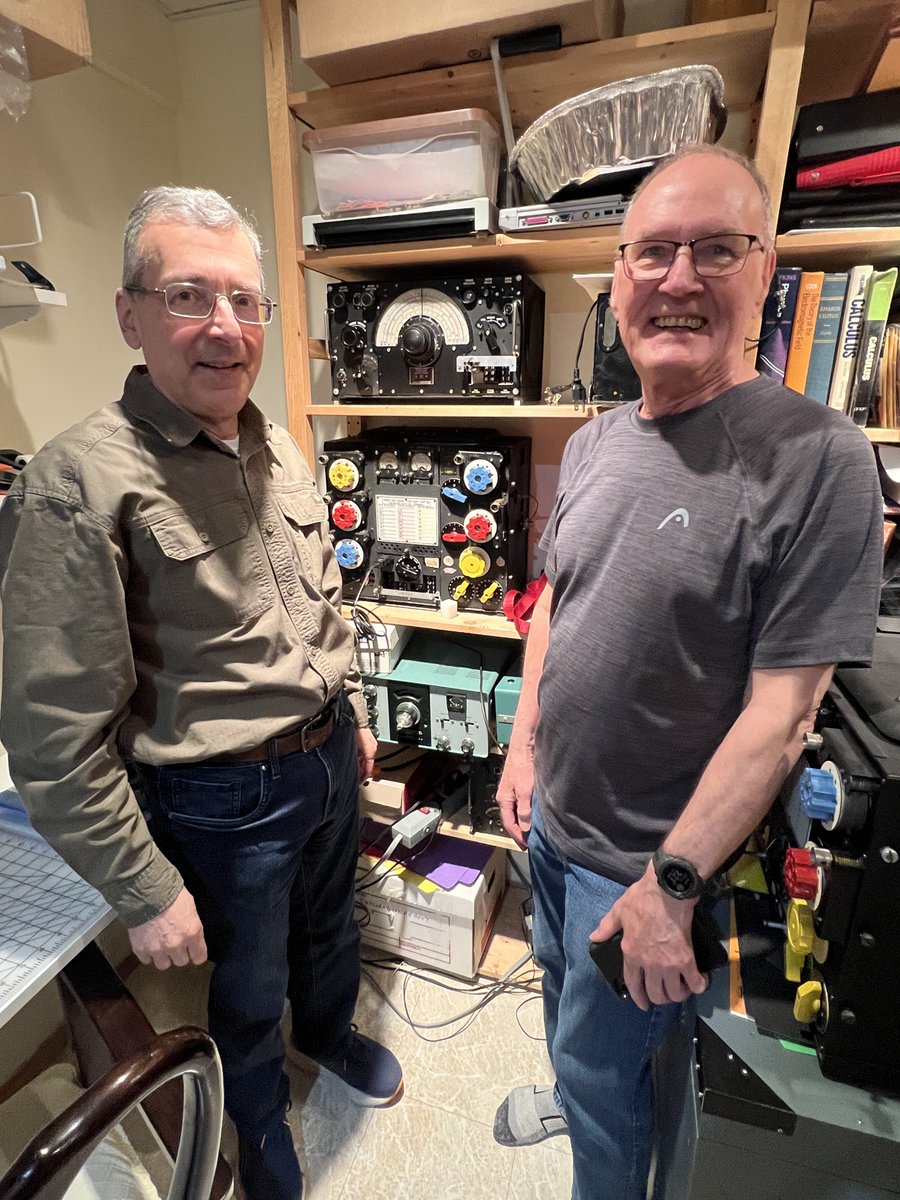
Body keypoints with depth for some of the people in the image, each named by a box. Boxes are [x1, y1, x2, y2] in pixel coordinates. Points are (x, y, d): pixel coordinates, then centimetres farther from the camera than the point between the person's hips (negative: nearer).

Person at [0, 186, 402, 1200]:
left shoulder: (279, 450, 1)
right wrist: (146, 893, -15)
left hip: (329, 757, 6)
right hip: (225, 801, -6)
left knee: (330, 926, 31)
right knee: (248, 993, 22)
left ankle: (330, 1033, 65)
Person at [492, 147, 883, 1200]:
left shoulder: (816, 459, -21)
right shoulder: (593, 442, 0)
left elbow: (781, 711, -22)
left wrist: (673, 882, -18)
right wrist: (524, 745, 6)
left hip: (648, 856, -6)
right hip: (551, 814, 7)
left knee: (602, 1061, 19)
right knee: (561, 987, 32)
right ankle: (573, 1094, 64)